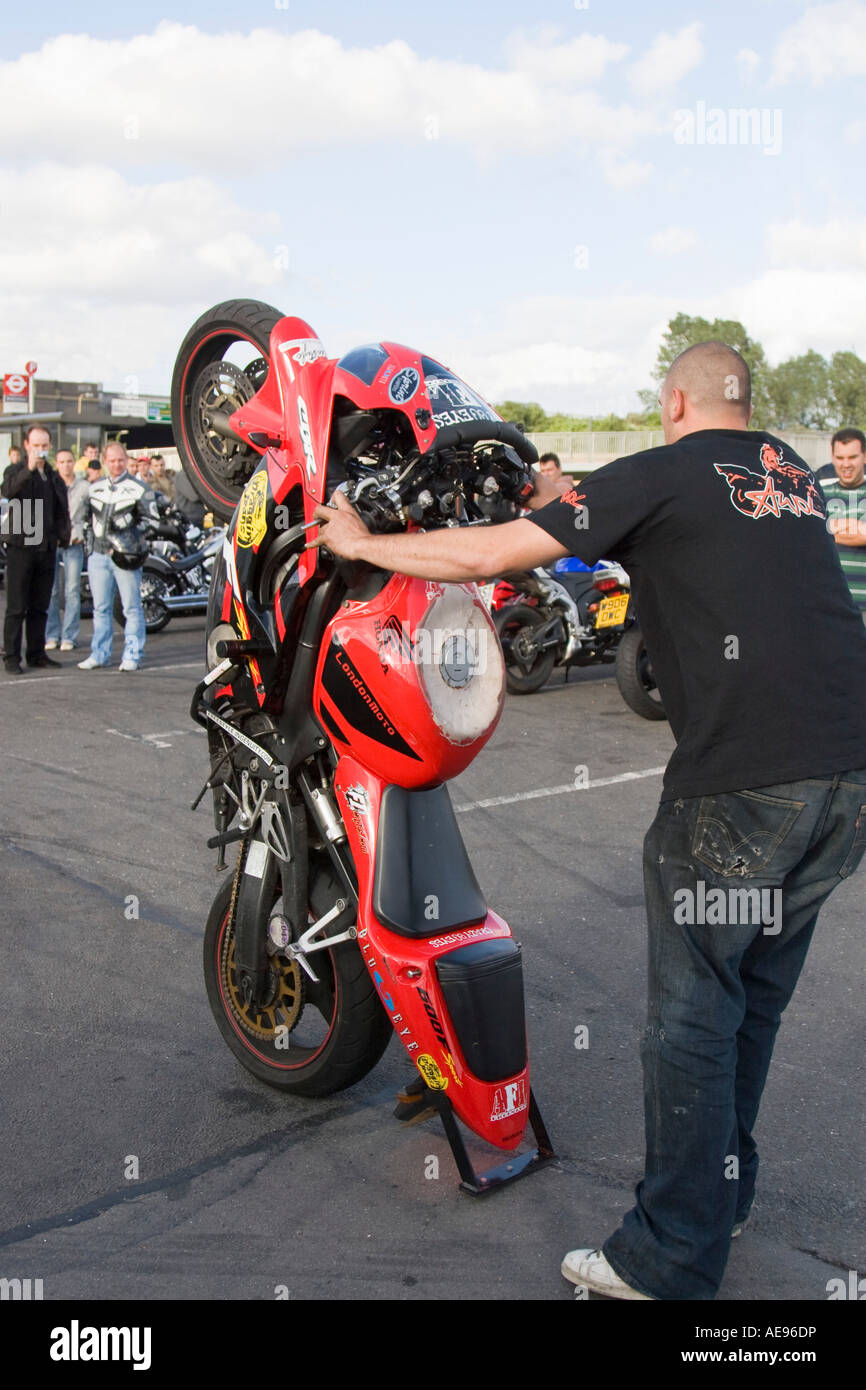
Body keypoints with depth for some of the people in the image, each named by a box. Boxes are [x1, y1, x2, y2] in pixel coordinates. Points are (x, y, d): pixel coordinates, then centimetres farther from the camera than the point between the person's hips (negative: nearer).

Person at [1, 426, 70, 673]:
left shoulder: (55, 478, 15)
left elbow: (62, 512, 20)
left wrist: (63, 537, 6)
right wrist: (29, 469, -34)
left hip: (46, 548, 5)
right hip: (20, 547, -5)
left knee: (40, 607, 11)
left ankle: (36, 653, 19)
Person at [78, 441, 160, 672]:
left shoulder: (138, 488, 0)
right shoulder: (94, 488, 15)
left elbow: (153, 521, -1)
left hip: (126, 556, -5)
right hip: (99, 555, 5)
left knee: (132, 608, -1)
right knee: (101, 608, 9)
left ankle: (132, 655, 5)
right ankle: (99, 653, 17)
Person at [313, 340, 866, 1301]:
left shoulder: (660, 476, -4)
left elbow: (485, 555, -6)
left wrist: (362, 543, 9)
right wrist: (565, 499, 40)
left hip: (742, 785, -7)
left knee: (693, 1016, 4)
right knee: (759, 995, 20)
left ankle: (673, 1255, 14)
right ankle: (726, 1189, 36)